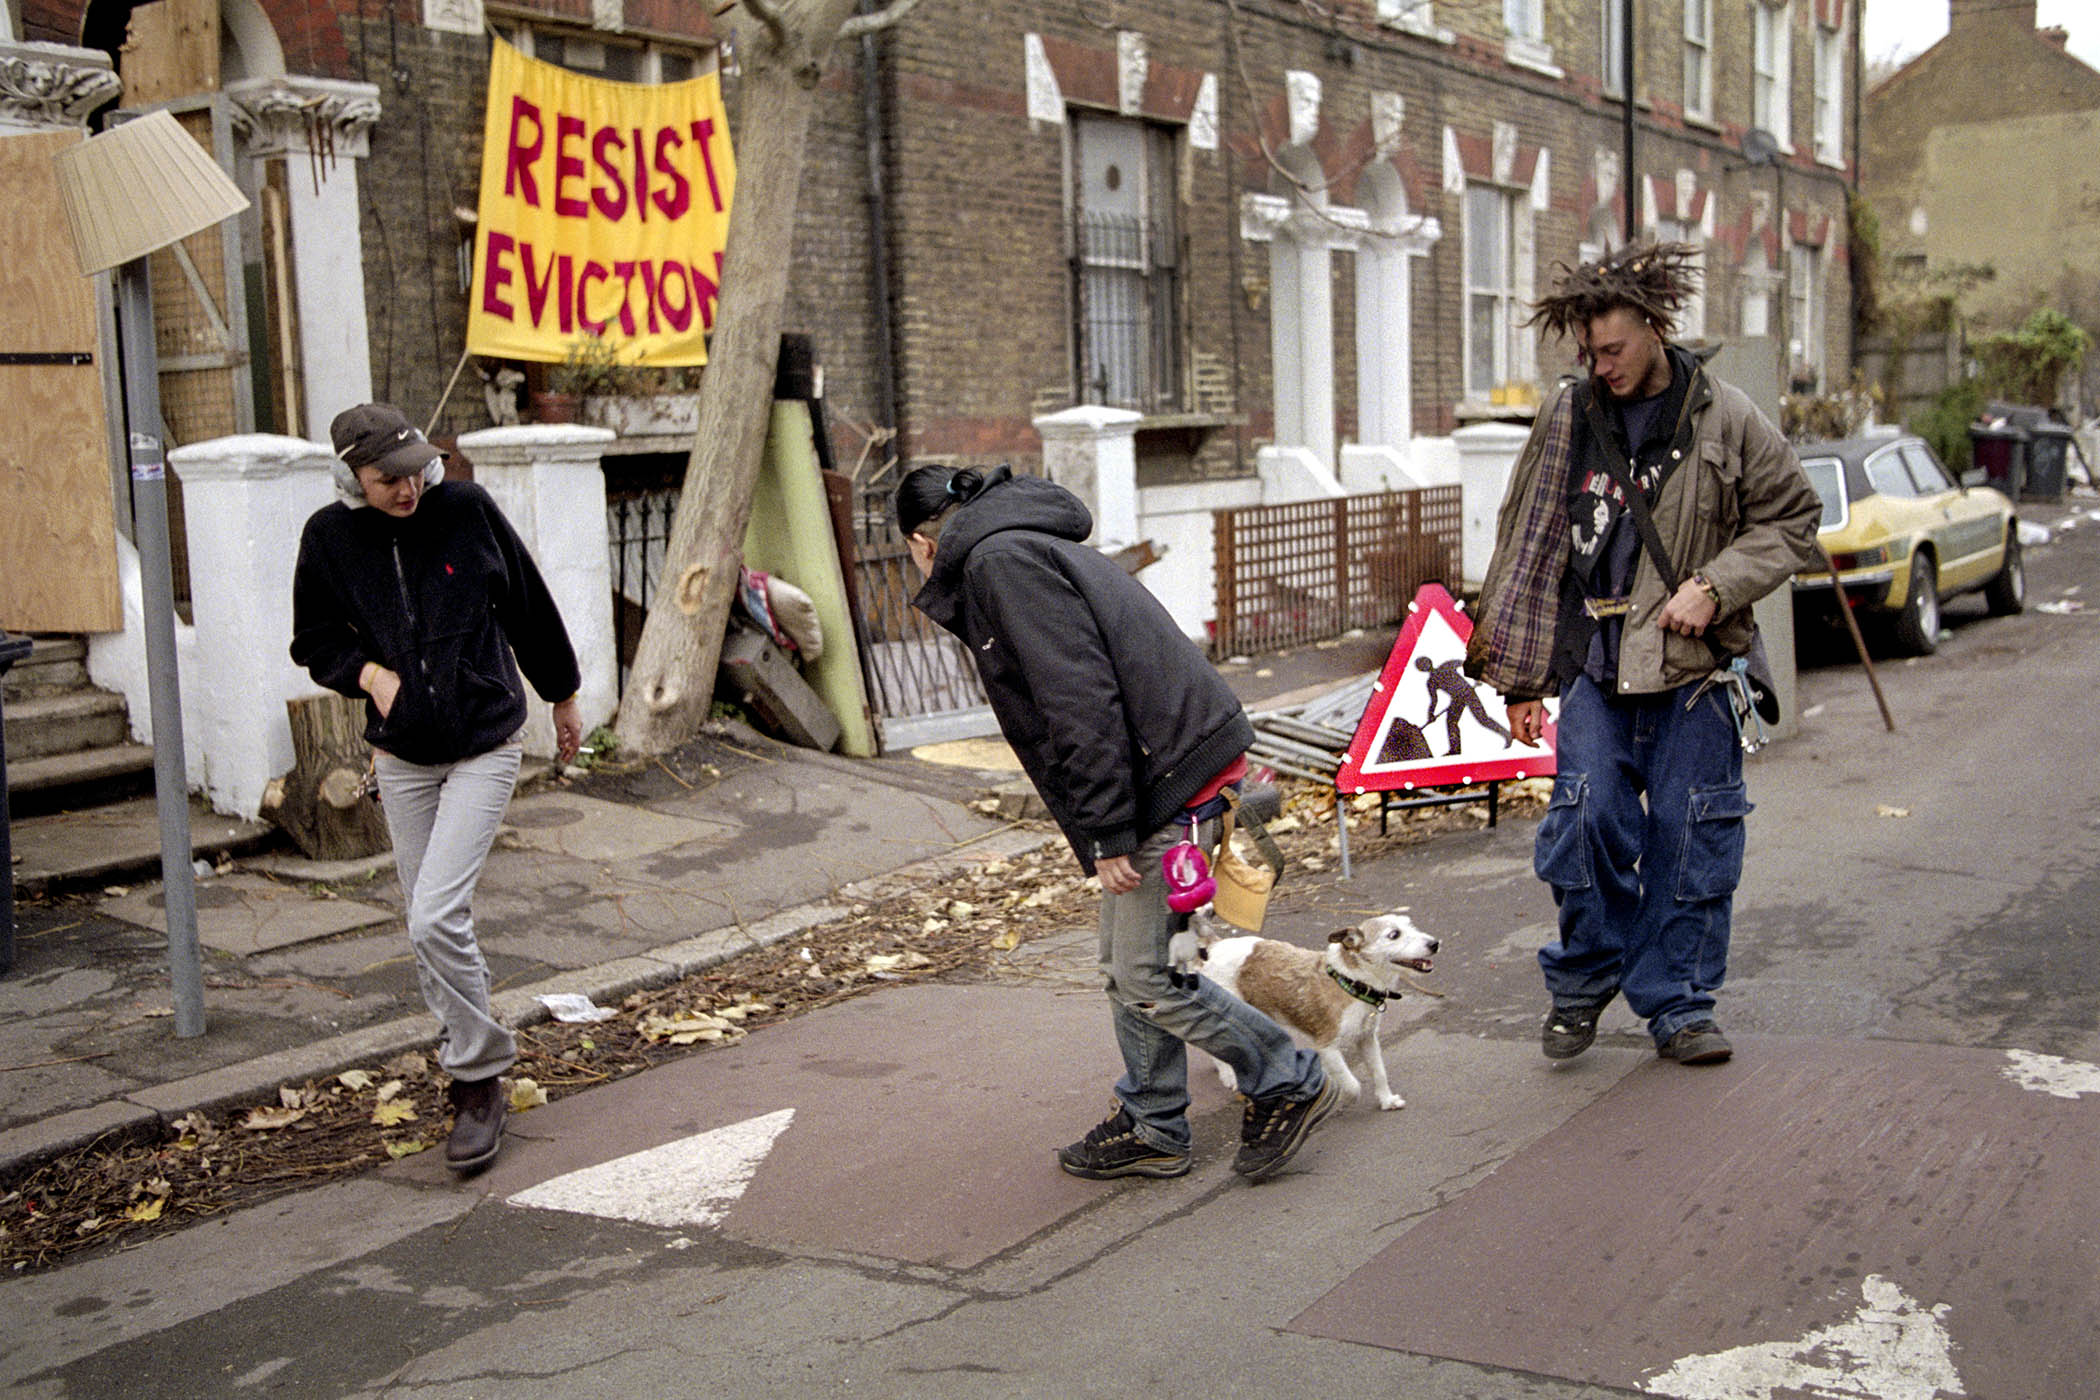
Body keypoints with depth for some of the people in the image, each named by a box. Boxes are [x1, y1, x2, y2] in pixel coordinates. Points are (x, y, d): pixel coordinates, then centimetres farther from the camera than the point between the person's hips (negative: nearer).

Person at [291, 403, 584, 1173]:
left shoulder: (466, 509, -9)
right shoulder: (330, 537, -4)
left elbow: (531, 608, 4)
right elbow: (314, 641, 9)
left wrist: (562, 696, 14)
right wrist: (368, 671, -12)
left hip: (484, 748, -3)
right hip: (401, 757, 3)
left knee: (436, 918, -15)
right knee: (429, 925, 11)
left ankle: (478, 1080, 1)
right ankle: (467, 1045, 35)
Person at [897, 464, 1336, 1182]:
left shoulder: (998, 558, -11)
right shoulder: (1030, 545, 22)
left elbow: (1079, 699, -21)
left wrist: (1108, 833, -20)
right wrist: (1105, 827, 21)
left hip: (1169, 780, -10)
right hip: (1172, 772, 10)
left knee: (1147, 975, -2)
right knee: (1126, 966, 16)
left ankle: (1289, 1082, 13)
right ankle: (1152, 1129, 27)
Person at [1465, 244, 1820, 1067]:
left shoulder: (1725, 419, -2)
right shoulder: (1566, 418, 2)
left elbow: (1792, 519, 7)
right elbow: (1525, 545, 8)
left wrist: (1715, 585, -10)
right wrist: (1520, 676, 7)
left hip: (1695, 666, 0)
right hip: (1595, 662, 1)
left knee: (1692, 837, 3)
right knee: (1587, 820, -6)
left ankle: (1678, 1005, 18)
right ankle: (1584, 982, 16)